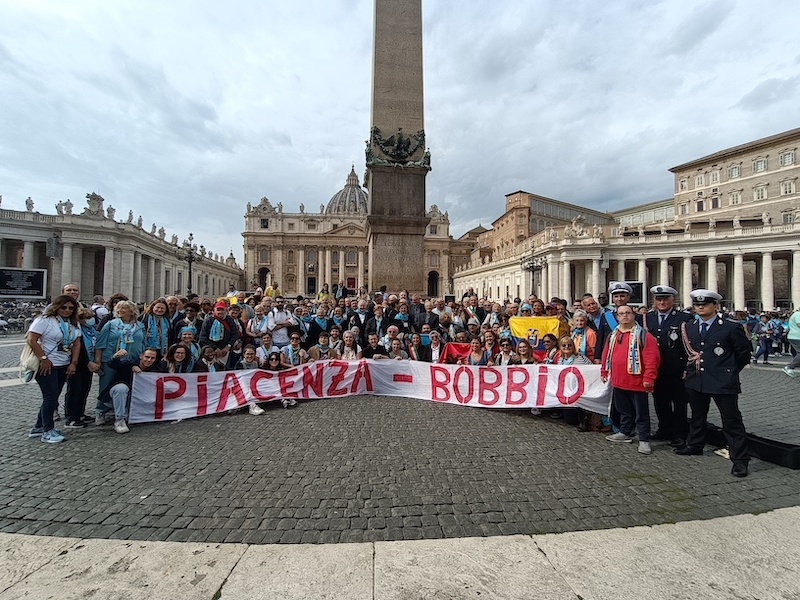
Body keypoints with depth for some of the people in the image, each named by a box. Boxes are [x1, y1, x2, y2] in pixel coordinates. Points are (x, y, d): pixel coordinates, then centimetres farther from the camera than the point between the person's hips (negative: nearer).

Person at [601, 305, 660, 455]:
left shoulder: (643, 335, -10)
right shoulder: (613, 335, 9)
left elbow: (652, 358, -14)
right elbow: (606, 354, 16)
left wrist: (649, 377, -18)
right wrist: (604, 372, 15)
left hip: (636, 382, -6)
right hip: (618, 381, 6)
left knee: (641, 412, 5)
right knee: (624, 409, 19)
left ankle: (644, 440, 15)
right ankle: (625, 433, 33)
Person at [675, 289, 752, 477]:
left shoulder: (731, 328, -8)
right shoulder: (688, 327, 6)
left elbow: (744, 354, 1)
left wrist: (730, 371, 7)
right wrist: (690, 368, 12)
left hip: (723, 382, -5)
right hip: (696, 381, 5)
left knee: (732, 421, 3)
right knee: (697, 416, 20)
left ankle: (740, 459, 14)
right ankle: (695, 445, 37)